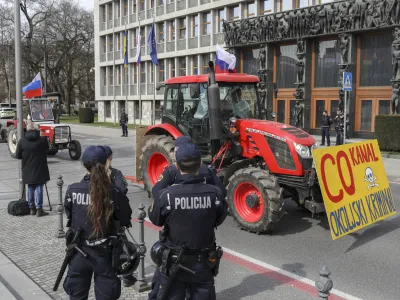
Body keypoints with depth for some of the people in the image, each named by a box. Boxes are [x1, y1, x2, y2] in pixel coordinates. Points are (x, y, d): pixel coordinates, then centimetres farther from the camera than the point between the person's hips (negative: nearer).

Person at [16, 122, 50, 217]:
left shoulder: (22, 141, -6)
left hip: (28, 170, 3)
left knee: (30, 188, 13)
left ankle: (32, 208, 19)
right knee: (39, 188, 1)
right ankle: (39, 209, 0)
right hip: (40, 169, -2)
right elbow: (47, 150, 5)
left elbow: (18, 156, 0)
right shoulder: (42, 140, -11)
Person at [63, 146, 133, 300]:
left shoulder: (73, 190, -10)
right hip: (104, 253, -2)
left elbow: (68, 214, 6)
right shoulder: (114, 192, -16)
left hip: (79, 251, 2)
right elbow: (125, 221, -6)